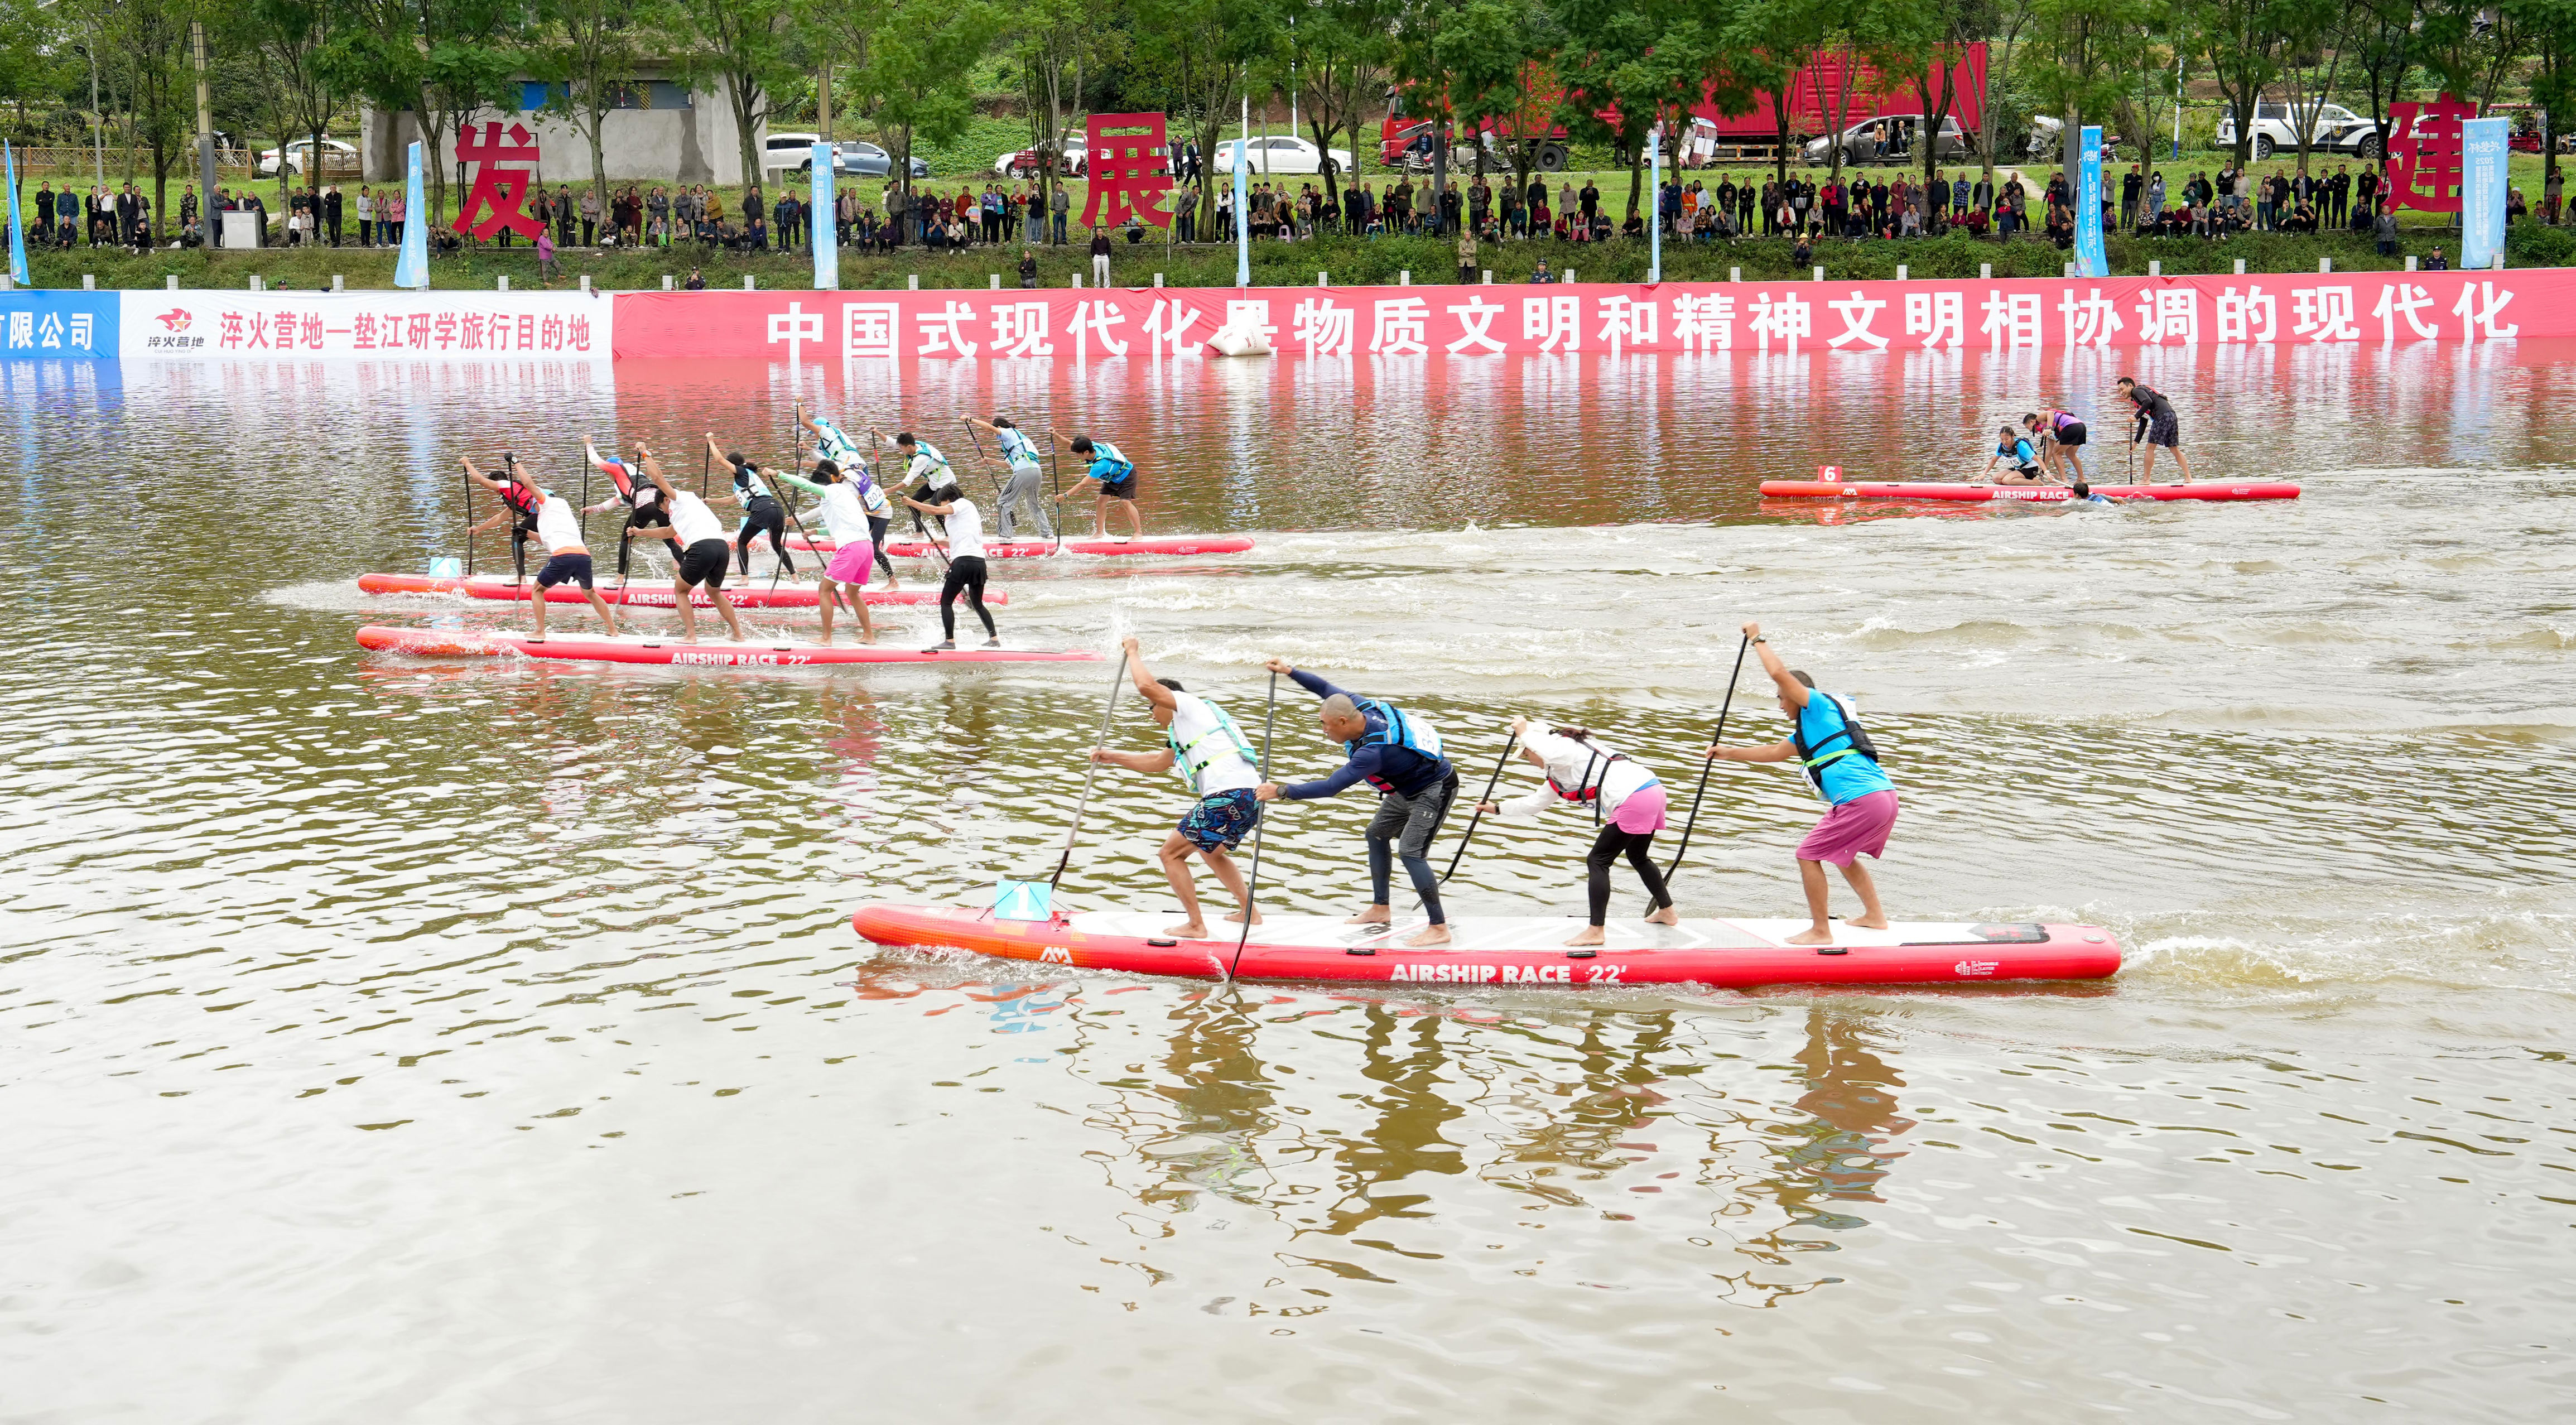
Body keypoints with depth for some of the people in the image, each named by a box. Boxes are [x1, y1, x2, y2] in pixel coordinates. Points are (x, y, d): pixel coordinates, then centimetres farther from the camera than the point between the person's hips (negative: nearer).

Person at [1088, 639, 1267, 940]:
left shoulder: (1188, 704, 5)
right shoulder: (1184, 730, 32)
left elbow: (1146, 685, -9)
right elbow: (1157, 762, 42)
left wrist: (1132, 652, 8)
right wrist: (1112, 757, 43)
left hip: (1228, 797, -10)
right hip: (1251, 797, 10)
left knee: (1171, 854, 1)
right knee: (1212, 853, 34)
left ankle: (1196, 926, -2)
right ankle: (1250, 912, 32)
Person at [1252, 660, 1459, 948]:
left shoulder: (1373, 752, -37)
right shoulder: (1362, 706, -12)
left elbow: (1331, 787, -37)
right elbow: (1327, 689, 7)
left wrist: (1281, 792, -33)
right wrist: (1290, 671, 4)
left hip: (1434, 791, -11)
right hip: (1409, 788, 11)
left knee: (1410, 852, -18)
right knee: (1377, 834, 18)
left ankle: (1439, 929, -14)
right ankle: (1380, 910, 27)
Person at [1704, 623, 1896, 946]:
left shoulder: (1818, 704, 0)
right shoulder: (1808, 728, 27)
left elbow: (1779, 673, -11)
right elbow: (1774, 752, 37)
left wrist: (1759, 640, 4)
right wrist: (1729, 754, 40)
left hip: (1862, 799, -10)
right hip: (1886, 796, 10)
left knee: (1808, 855, -2)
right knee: (1841, 855, 30)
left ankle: (1820, 931, 0)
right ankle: (1875, 916, 31)